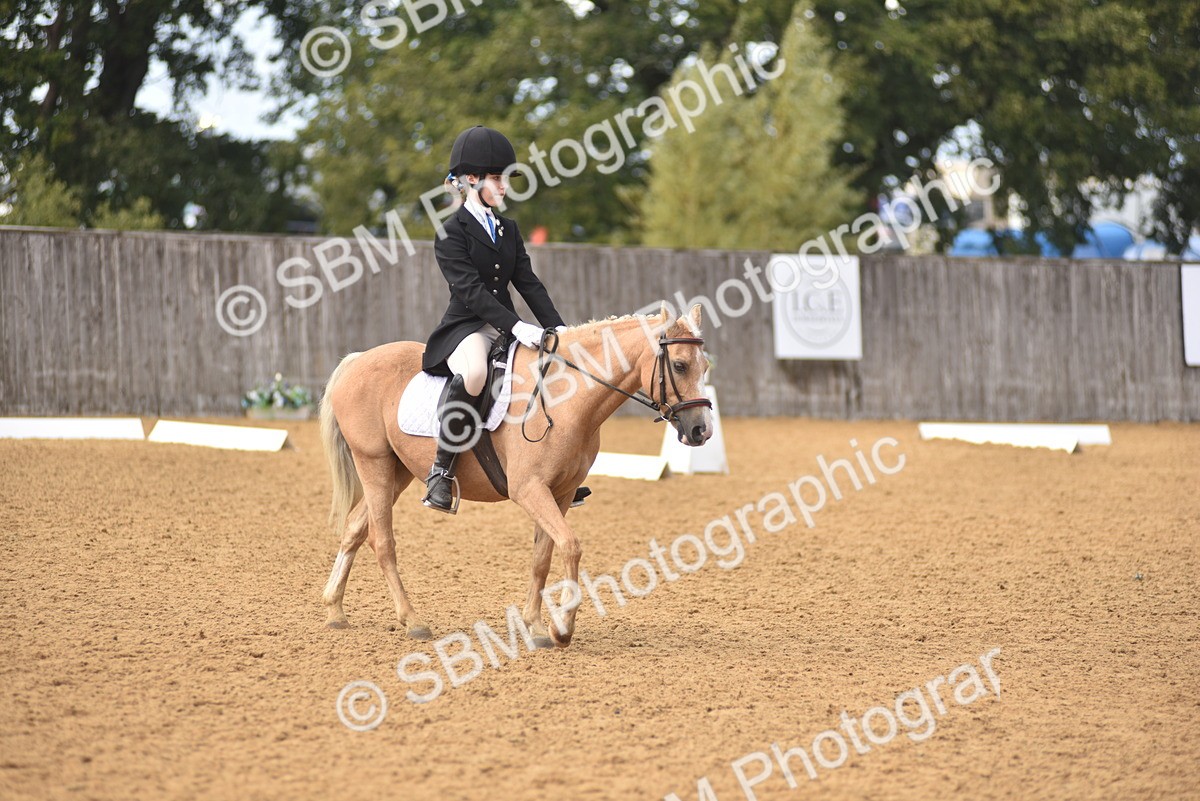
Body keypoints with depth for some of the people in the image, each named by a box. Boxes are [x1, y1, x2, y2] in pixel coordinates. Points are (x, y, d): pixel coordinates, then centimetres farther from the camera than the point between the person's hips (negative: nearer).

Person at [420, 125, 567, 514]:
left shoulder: (508, 229, 16)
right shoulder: (452, 232, -7)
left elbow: (528, 283, 11)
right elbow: (470, 290, -18)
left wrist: (557, 328, -3)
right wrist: (515, 326, -28)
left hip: (507, 328, 8)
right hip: (466, 327, -8)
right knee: (473, 374, -40)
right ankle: (442, 468, -30)